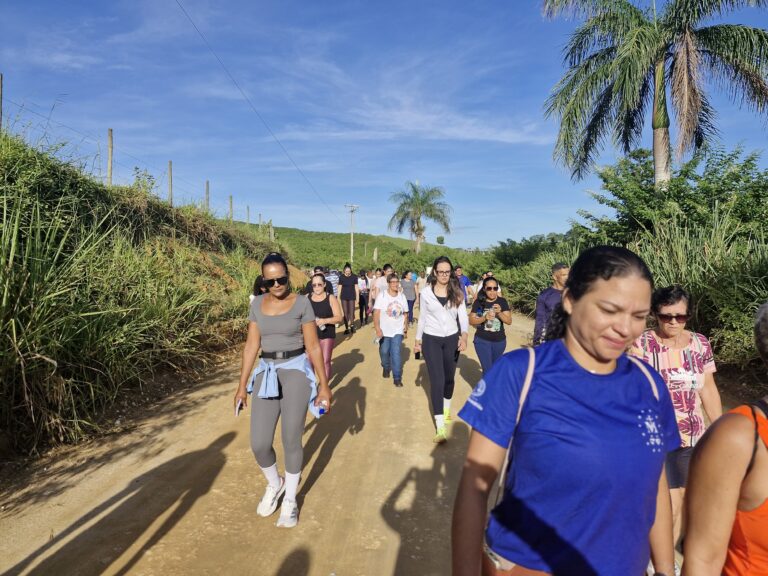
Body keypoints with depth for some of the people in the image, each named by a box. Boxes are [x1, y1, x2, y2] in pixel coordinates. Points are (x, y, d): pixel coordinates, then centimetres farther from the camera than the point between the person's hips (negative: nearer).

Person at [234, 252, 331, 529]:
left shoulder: (301, 303, -5)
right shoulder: (257, 304, 4)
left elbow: (313, 345, -5)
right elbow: (251, 346, 6)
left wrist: (324, 384, -6)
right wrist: (242, 385, 5)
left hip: (296, 371, -3)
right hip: (267, 373, 3)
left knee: (291, 440, 1)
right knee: (259, 444, -1)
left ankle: (290, 500, 24)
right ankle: (274, 484, 31)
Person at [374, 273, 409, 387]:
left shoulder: (402, 297, 1)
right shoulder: (382, 296, -9)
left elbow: (405, 314, 10)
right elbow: (376, 313, -14)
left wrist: (406, 328, 10)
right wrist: (377, 329, -22)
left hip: (398, 331, 1)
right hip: (384, 331, -1)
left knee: (396, 354, -7)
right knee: (384, 352, 13)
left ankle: (397, 378, 0)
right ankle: (386, 368, 41)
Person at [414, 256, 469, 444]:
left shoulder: (457, 292, -2)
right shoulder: (426, 292, -3)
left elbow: (463, 316, -6)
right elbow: (422, 318, 5)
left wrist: (464, 335, -22)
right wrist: (418, 340, 8)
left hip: (452, 339, 2)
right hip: (431, 339, -2)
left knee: (449, 377, 17)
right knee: (437, 381, -9)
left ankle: (446, 408, 45)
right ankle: (440, 428, -8)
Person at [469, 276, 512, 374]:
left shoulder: (502, 302, -4)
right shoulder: (479, 302, -7)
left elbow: (509, 321, -7)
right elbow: (471, 321, -5)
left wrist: (499, 313, -25)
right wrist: (484, 317, -22)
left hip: (499, 341, 2)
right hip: (482, 341, -2)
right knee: (488, 370, -4)